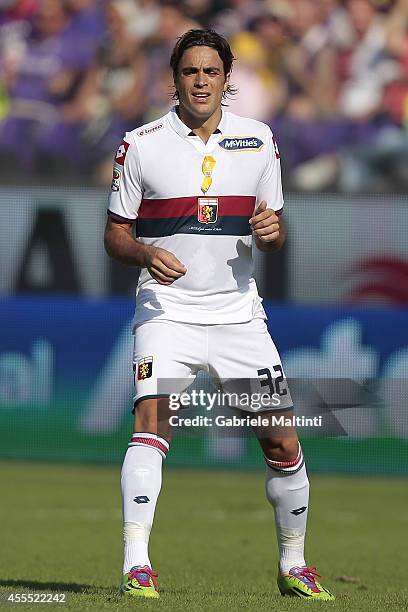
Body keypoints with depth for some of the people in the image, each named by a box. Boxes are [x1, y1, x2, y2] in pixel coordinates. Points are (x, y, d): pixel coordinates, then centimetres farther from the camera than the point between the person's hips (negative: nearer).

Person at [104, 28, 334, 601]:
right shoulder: (141, 144, 0)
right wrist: (145, 253, -17)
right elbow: (115, 233, 5)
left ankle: (292, 564, 21)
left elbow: (272, 233, 14)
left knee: (283, 444, 2)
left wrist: (271, 230, -10)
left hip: (239, 312, 3)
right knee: (151, 424, -23)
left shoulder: (259, 140, 7)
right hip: (167, 311, -3)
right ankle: (136, 566, -26)